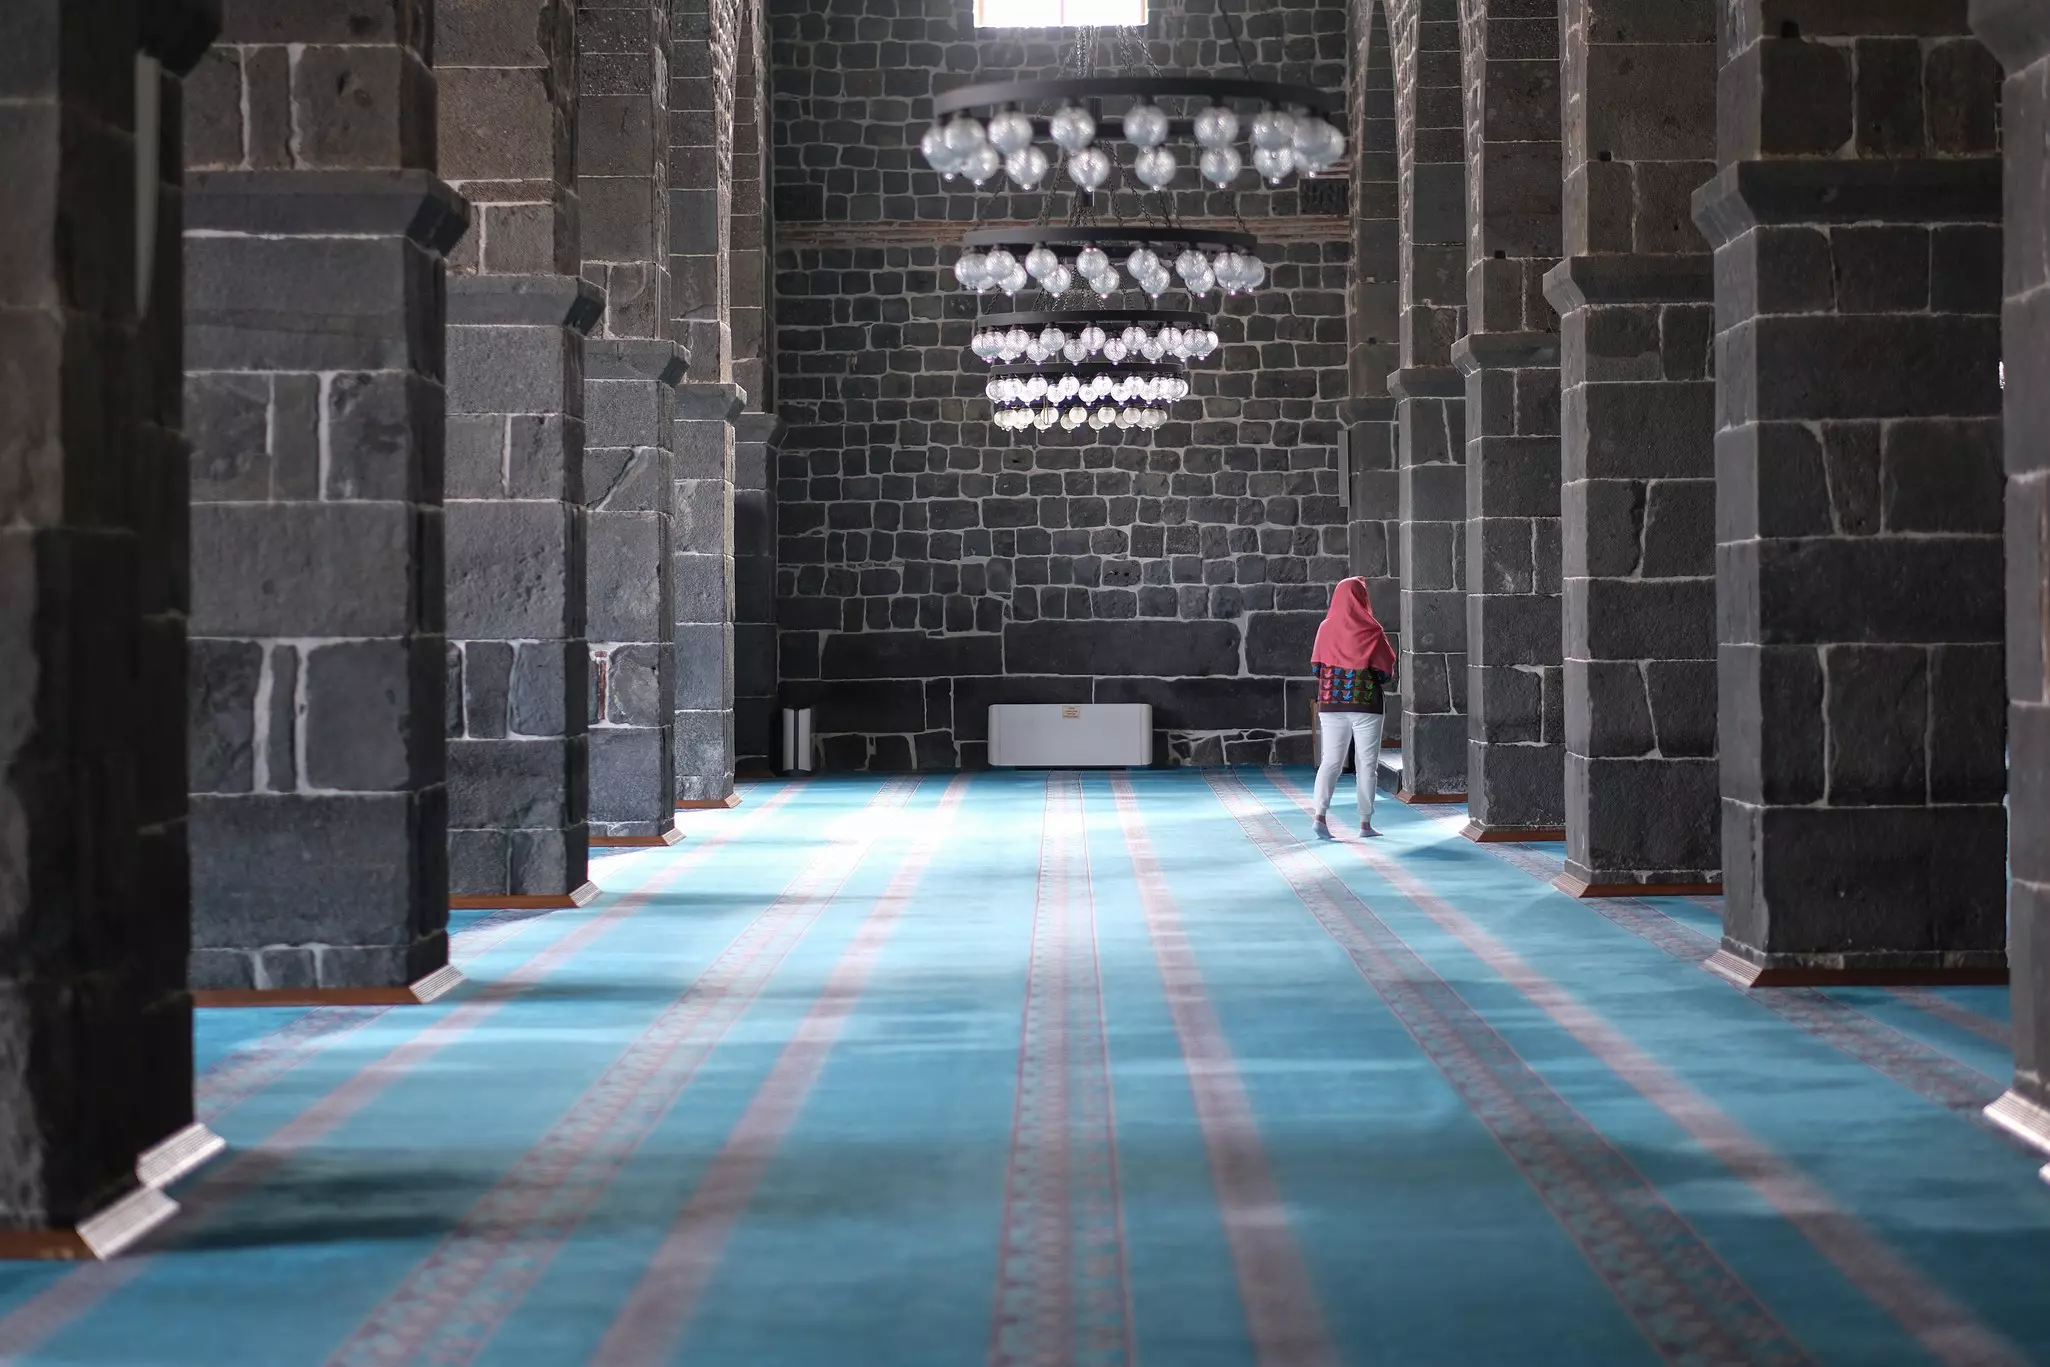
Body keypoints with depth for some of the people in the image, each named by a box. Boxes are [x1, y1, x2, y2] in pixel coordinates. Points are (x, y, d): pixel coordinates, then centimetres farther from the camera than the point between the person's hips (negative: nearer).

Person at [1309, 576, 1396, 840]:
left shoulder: (1326, 628, 0)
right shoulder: (1371, 630, -8)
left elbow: (1316, 666, 5)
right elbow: (1387, 670, -4)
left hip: (1331, 704, 3)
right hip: (1366, 705, -3)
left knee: (1330, 761, 6)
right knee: (1367, 763, 6)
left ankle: (1320, 815, -11)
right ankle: (1365, 823, 6)